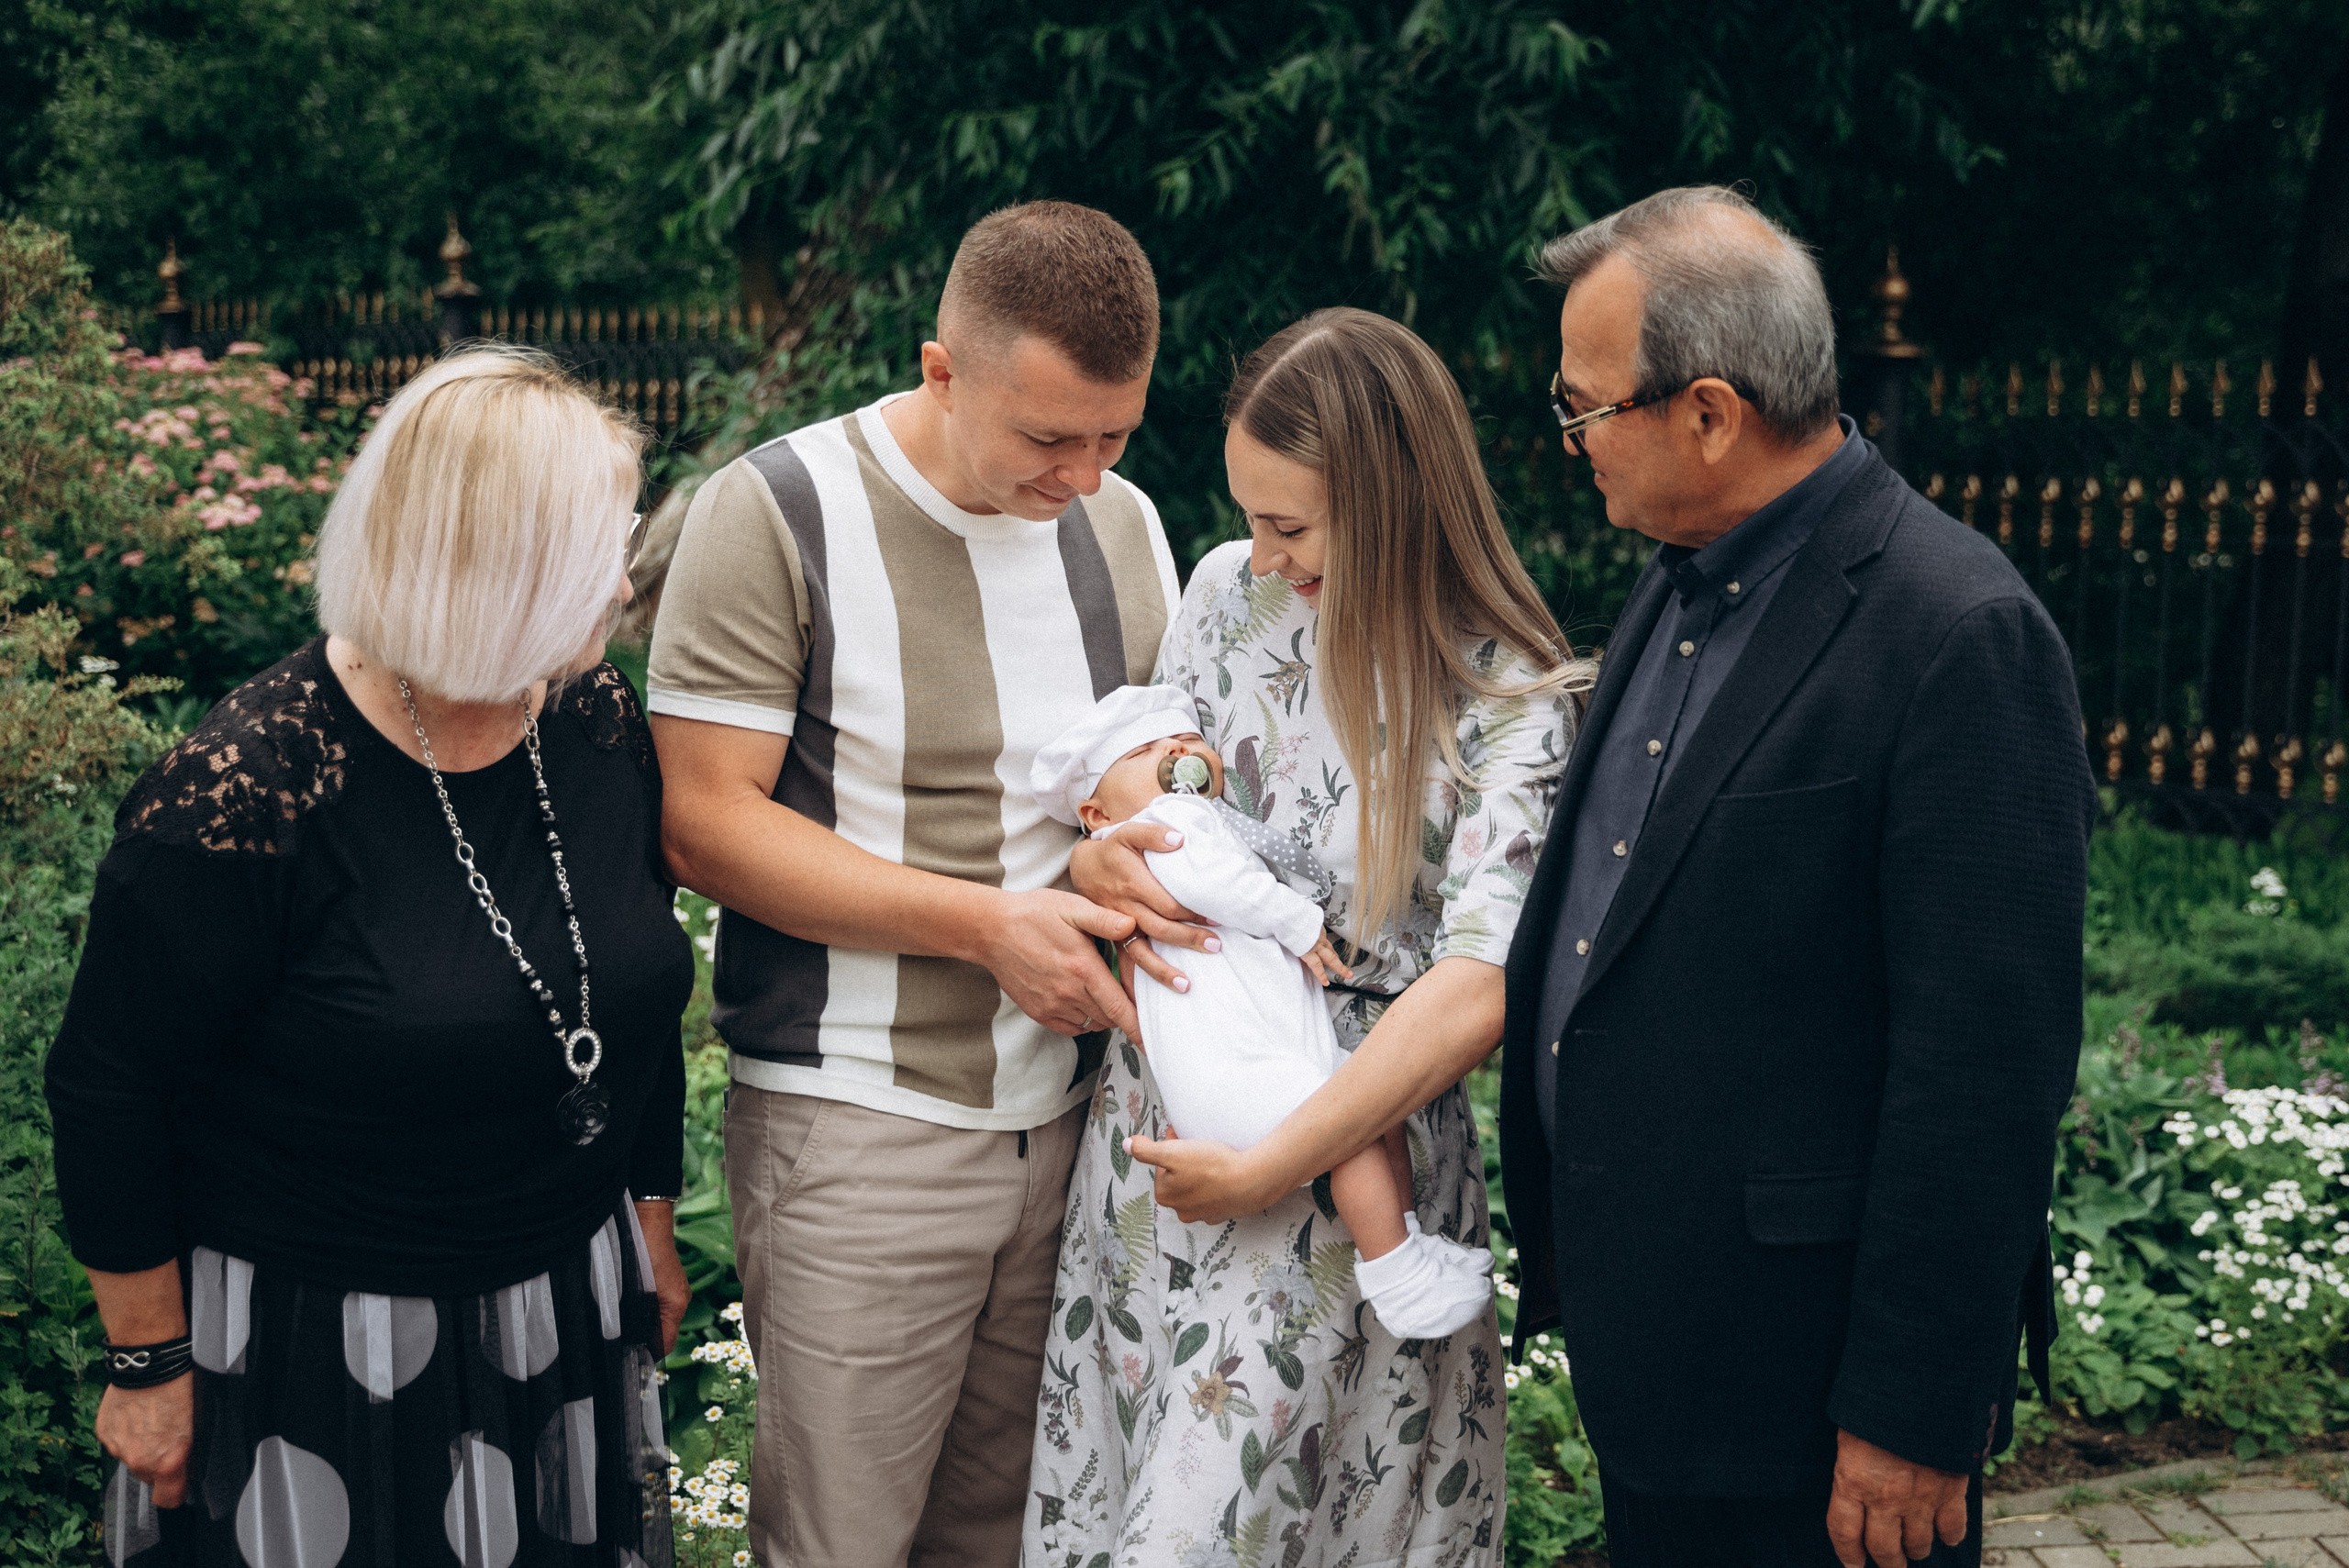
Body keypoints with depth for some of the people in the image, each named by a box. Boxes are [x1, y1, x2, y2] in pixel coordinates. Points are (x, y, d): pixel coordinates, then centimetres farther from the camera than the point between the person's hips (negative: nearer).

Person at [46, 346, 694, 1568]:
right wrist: (149, 1363, -7)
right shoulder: (240, 800, -23)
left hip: (572, 1311, 6)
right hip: (314, 1356, -6)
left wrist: (649, 1221, 17)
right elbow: (108, 1092, -14)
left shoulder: (601, 726, -4)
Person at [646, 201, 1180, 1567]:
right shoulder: (778, 515, -10)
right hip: (858, 1131, -5)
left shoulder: (1125, 528, 8)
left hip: (1074, 1118, 5)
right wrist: (986, 922, -18)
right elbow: (706, 823, -13)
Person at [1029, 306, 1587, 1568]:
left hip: (1341, 1164, -5)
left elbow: (1478, 988, -21)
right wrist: (1096, 862, -10)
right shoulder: (1230, 588, 2)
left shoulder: (1510, 701, -14)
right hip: (1156, 1125, 5)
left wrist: (1264, 1170, -21)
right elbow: (1142, 785, 15)